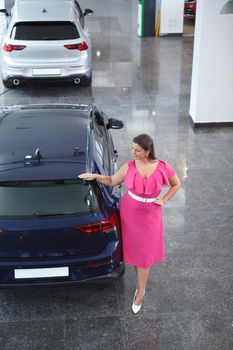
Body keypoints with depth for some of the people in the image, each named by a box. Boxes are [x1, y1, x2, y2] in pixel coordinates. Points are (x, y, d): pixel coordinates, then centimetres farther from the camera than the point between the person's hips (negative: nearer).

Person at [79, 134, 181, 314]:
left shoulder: (163, 168, -13)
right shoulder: (130, 166, -9)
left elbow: (176, 184, 4)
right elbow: (112, 181, 3)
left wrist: (164, 200, -5)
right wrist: (95, 176, -10)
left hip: (150, 214, -2)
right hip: (129, 211, 2)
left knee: (144, 254, 6)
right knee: (133, 248, 11)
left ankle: (140, 291, 22)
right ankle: (141, 283, 32)